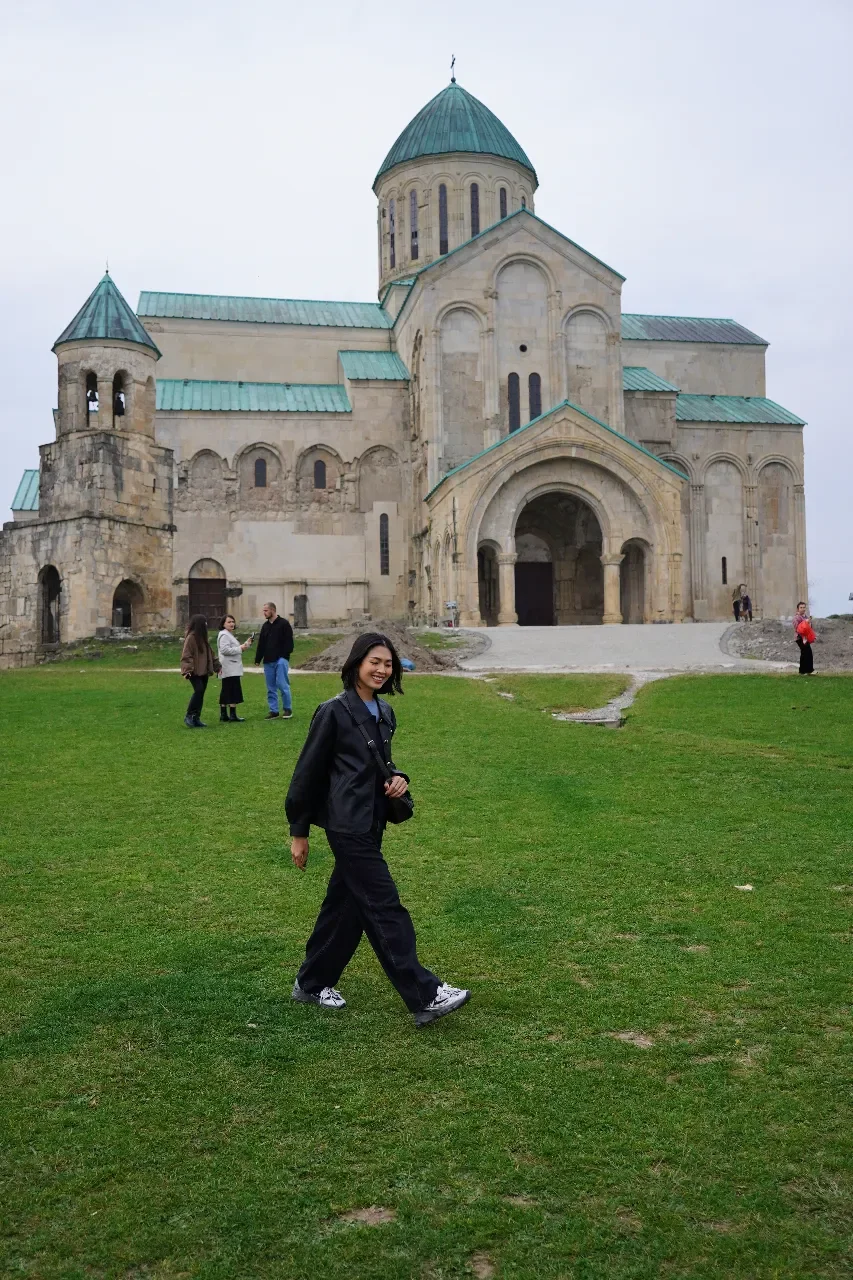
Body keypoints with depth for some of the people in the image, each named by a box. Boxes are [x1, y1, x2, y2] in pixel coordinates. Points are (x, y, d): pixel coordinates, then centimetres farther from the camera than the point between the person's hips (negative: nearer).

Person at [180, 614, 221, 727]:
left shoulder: (202, 637, 16)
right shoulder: (190, 637, -12)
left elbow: (209, 653, 23)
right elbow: (186, 655, -16)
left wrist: (216, 666, 23)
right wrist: (187, 670, -25)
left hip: (204, 671, 8)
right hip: (194, 672, -8)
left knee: (200, 693, 7)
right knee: (199, 690, -19)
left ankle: (196, 718, 12)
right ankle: (189, 716, -9)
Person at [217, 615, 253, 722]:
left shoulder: (229, 635, 22)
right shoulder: (224, 635, -11)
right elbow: (225, 650, -23)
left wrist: (246, 644, 17)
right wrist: (240, 648, -18)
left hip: (232, 668, 11)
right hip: (230, 669, -11)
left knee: (226, 691, 10)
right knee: (233, 691, -9)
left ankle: (223, 715, 13)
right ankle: (233, 715, -8)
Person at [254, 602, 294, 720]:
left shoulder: (284, 624, -4)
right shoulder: (265, 626, 16)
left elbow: (288, 642, -9)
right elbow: (261, 644, 18)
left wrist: (285, 655, -17)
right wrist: (257, 659, 15)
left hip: (281, 660, -7)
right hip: (268, 661, 7)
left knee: (282, 684, -9)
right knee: (271, 688, 7)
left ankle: (287, 709, 3)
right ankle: (273, 711, 12)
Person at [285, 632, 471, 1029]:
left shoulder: (383, 712, 9)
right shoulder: (334, 712, -12)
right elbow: (308, 771, -8)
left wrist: (397, 777, -1)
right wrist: (298, 832, -4)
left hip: (371, 824, 8)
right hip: (348, 825, -8)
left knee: (345, 904, 15)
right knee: (385, 908, -6)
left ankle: (312, 984, 31)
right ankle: (425, 997, -1)